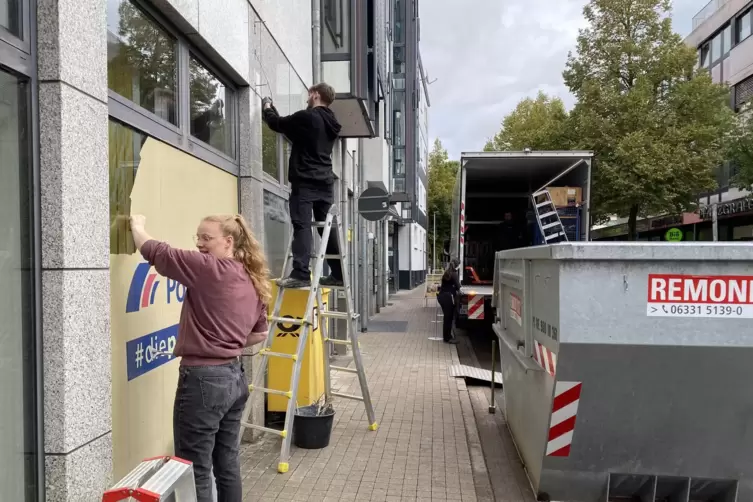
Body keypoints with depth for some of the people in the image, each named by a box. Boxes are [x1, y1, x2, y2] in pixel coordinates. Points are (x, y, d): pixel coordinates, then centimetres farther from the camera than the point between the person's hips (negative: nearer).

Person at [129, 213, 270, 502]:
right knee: (227, 464, 17)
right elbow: (260, 333, 20)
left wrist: (137, 225, 8)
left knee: (195, 472, 3)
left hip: (204, 379, -8)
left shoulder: (210, 268, -13)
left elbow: (156, 253, -9)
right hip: (235, 377, 9)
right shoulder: (252, 280, 11)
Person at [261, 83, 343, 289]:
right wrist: (273, 109, 34)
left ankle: (301, 274, -18)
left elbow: (278, 124, 4)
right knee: (328, 227, 9)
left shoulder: (306, 117, -8)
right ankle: (338, 274, 12)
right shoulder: (331, 123, 17)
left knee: (302, 226, -11)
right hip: (325, 182, 8)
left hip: (305, 182, -8)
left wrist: (268, 108, 25)